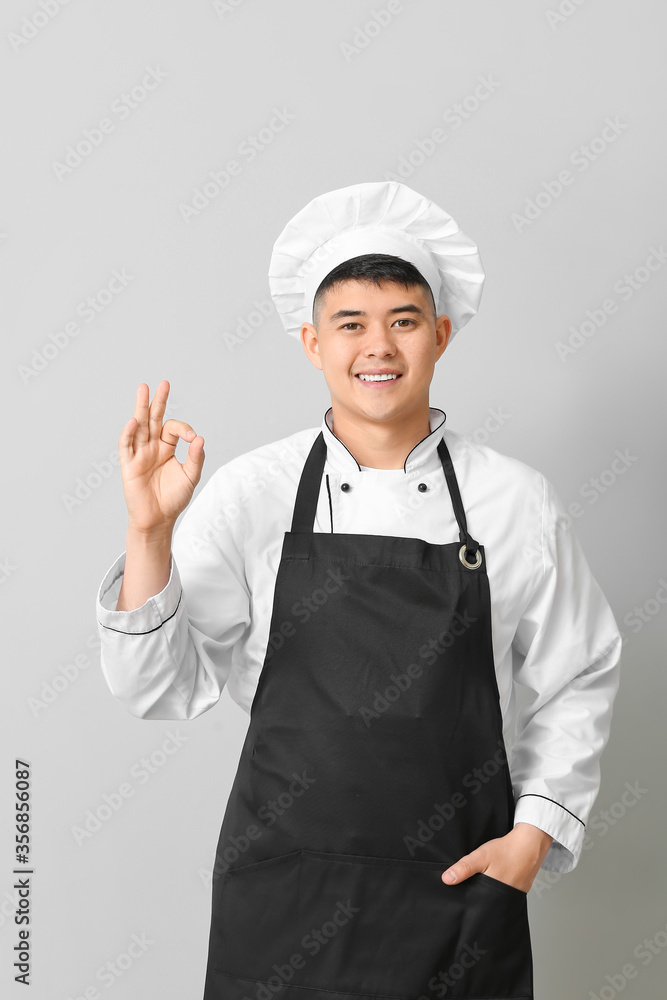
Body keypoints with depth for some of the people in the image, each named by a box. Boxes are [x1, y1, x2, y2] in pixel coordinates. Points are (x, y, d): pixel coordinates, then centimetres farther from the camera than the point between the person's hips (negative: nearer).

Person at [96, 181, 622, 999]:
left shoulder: (516, 501, -3)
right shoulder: (248, 494, -6)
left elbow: (578, 684, 7)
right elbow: (162, 690, -6)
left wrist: (534, 832, -1)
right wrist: (149, 534, -18)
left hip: (461, 889, 1)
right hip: (283, 898, 0)